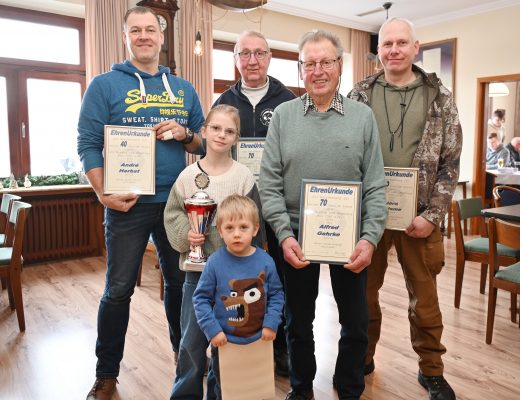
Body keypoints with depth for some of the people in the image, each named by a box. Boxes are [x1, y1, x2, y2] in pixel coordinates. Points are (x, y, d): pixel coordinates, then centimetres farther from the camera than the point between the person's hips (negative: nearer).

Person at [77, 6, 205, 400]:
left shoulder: (184, 89, 11)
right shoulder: (105, 85, -1)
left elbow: (204, 142, 14)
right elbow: (88, 144, -6)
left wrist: (184, 135, -8)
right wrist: (103, 193, -16)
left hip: (177, 202, 4)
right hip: (127, 204, -3)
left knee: (180, 282, 15)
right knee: (119, 289, 6)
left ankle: (185, 353, 36)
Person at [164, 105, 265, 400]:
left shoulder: (244, 177, -5)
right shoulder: (188, 176, -1)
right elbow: (172, 213, 5)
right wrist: (185, 234, -14)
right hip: (196, 267, 1)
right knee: (192, 338, 12)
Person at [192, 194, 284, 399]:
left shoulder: (265, 261, -10)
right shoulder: (215, 262, -15)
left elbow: (276, 294, 0)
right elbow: (201, 298, -8)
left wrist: (271, 324, -9)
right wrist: (212, 329, -13)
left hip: (259, 340, 2)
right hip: (224, 342, -1)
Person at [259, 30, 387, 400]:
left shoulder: (363, 117, 0)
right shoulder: (283, 115, -1)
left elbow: (376, 186, -2)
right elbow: (269, 183, -5)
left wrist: (370, 238, -12)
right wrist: (284, 235, -13)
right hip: (297, 238, 0)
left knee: (356, 323, 14)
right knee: (298, 321, 15)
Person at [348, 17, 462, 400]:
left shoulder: (439, 96, 1)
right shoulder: (360, 95, 3)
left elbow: (450, 161, 0)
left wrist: (432, 215, -9)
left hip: (419, 215, 0)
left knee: (424, 294, 11)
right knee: (364, 290, 12)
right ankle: (363, 357, 33)